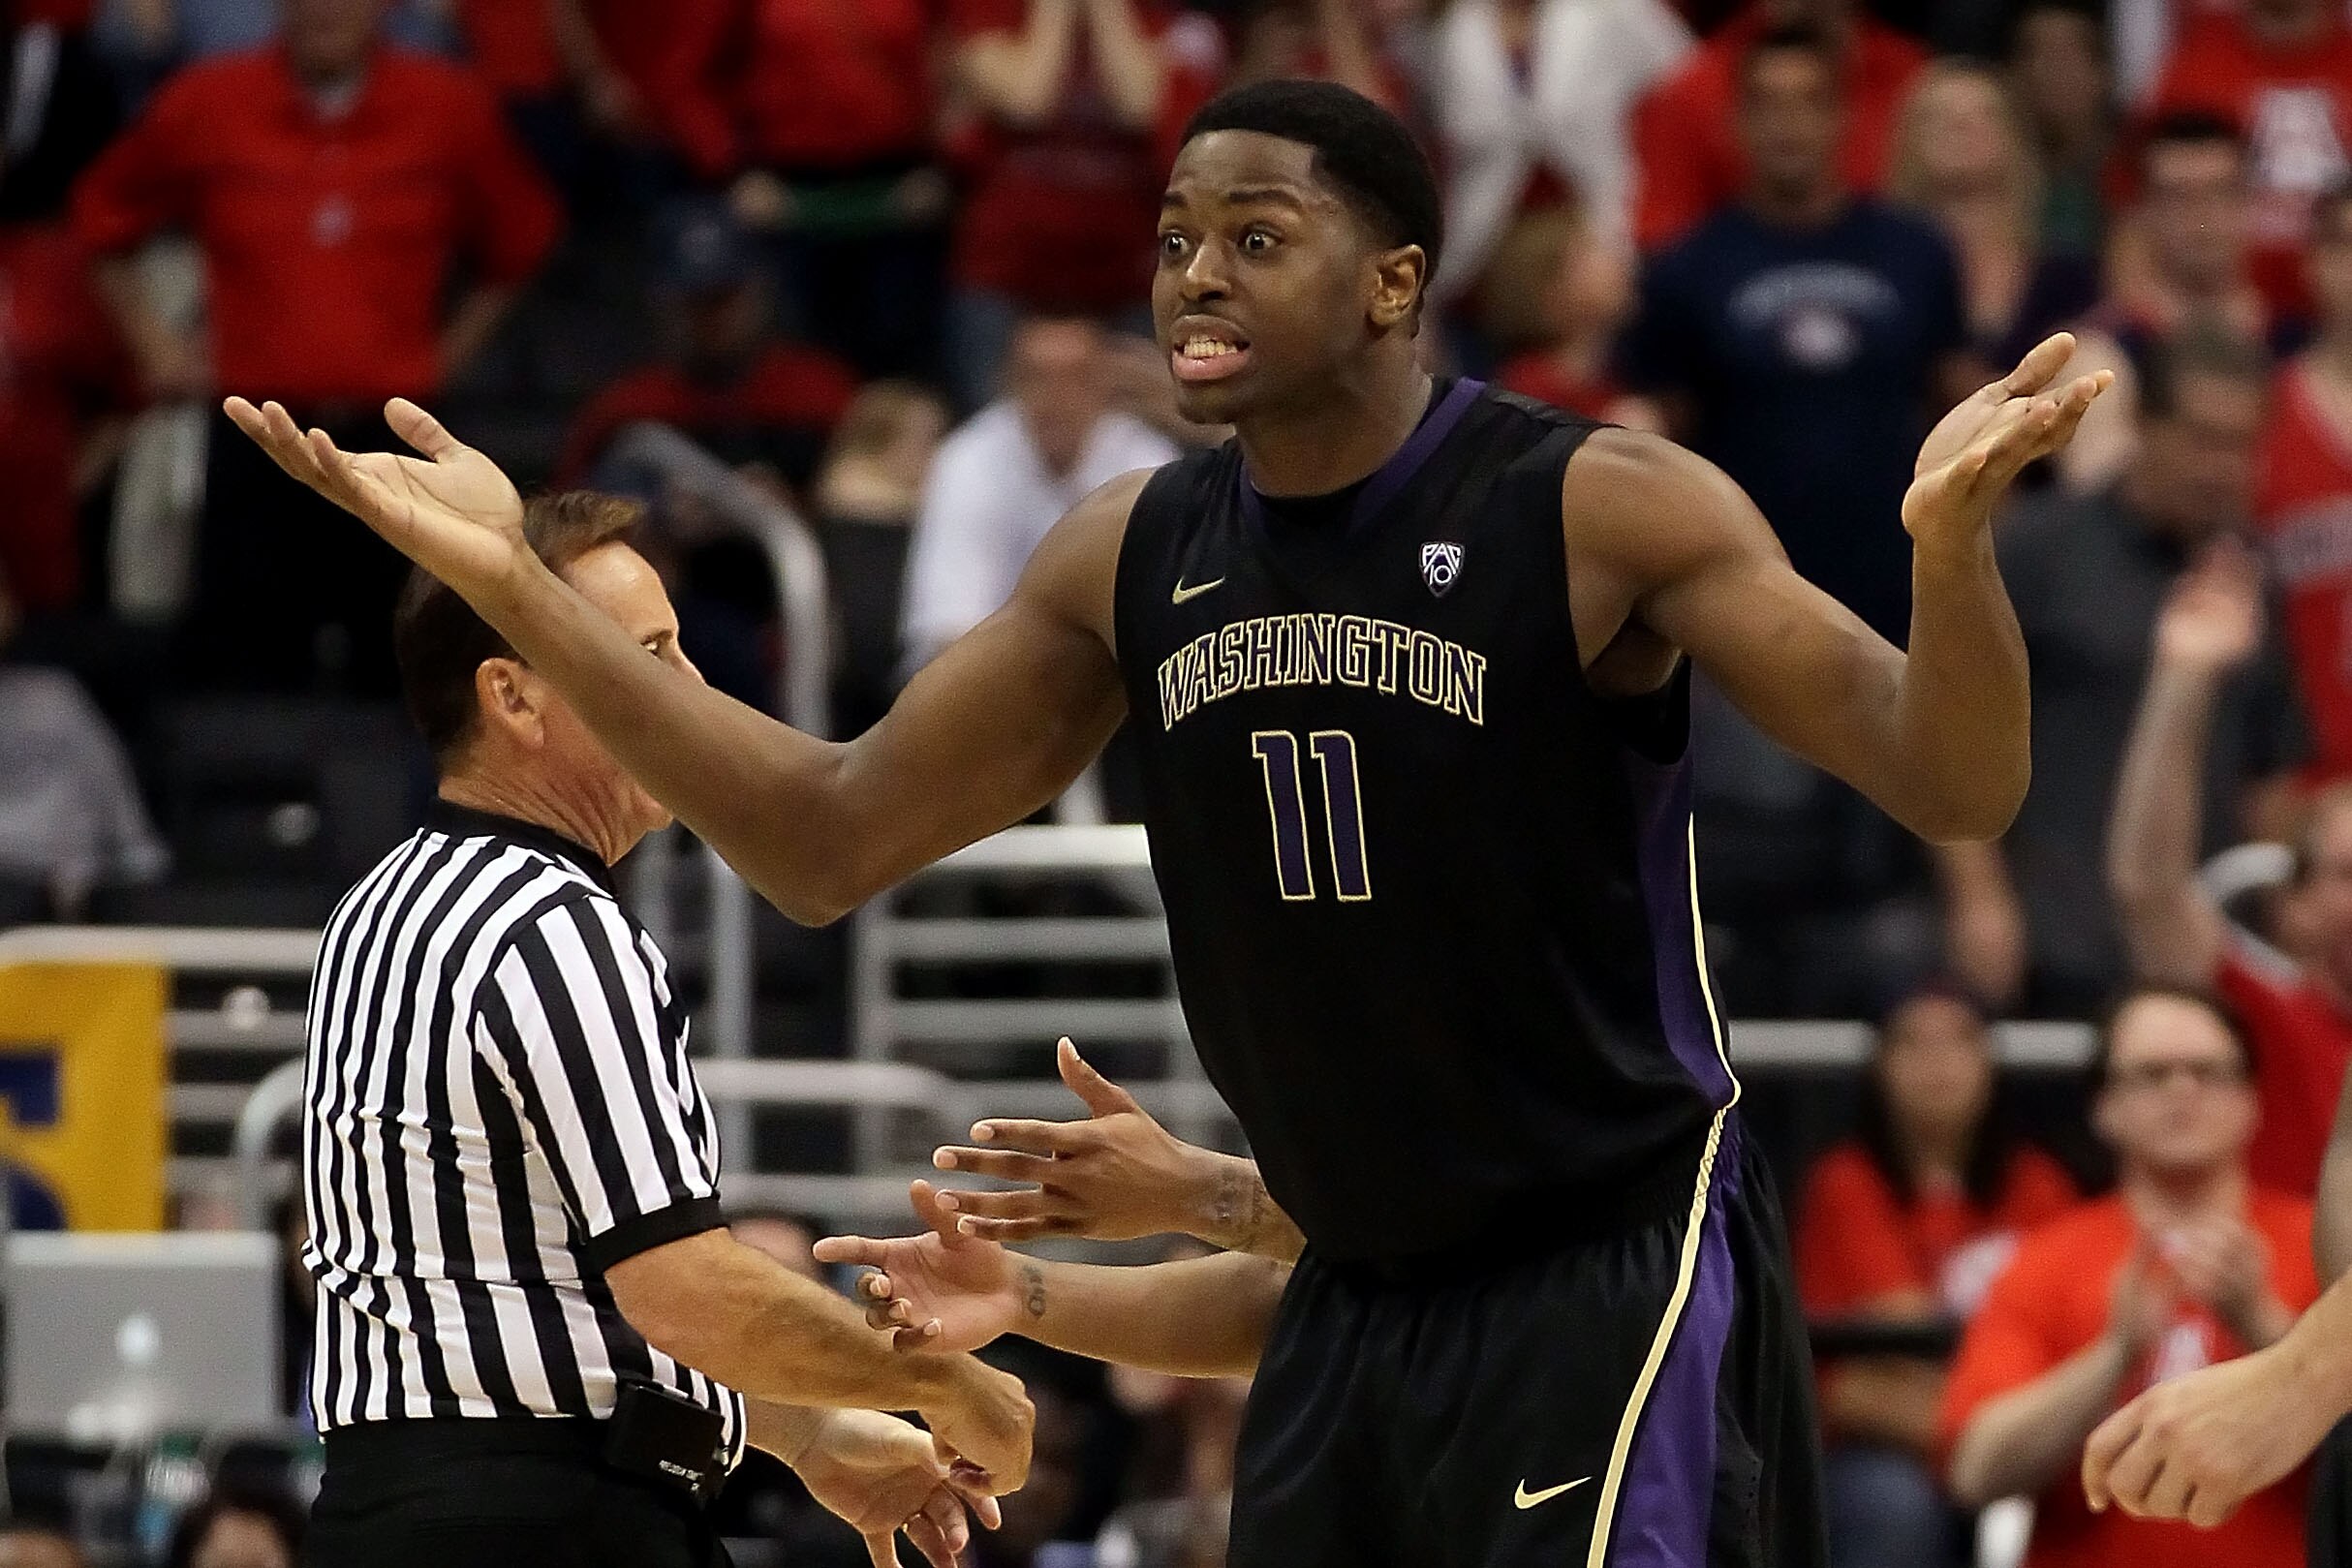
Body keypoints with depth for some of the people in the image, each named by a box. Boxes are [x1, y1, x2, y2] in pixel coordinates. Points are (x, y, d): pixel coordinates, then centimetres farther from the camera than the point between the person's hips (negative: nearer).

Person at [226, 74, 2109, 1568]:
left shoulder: (1600, 512, -14)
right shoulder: (1132, 560, 4)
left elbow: (1953, 783, -18)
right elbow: (830, 841, 10)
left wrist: (1947, 537, -40)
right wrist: (516, 585, 2)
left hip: (1616, 1272, -7)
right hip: (1356, 1301, 7)